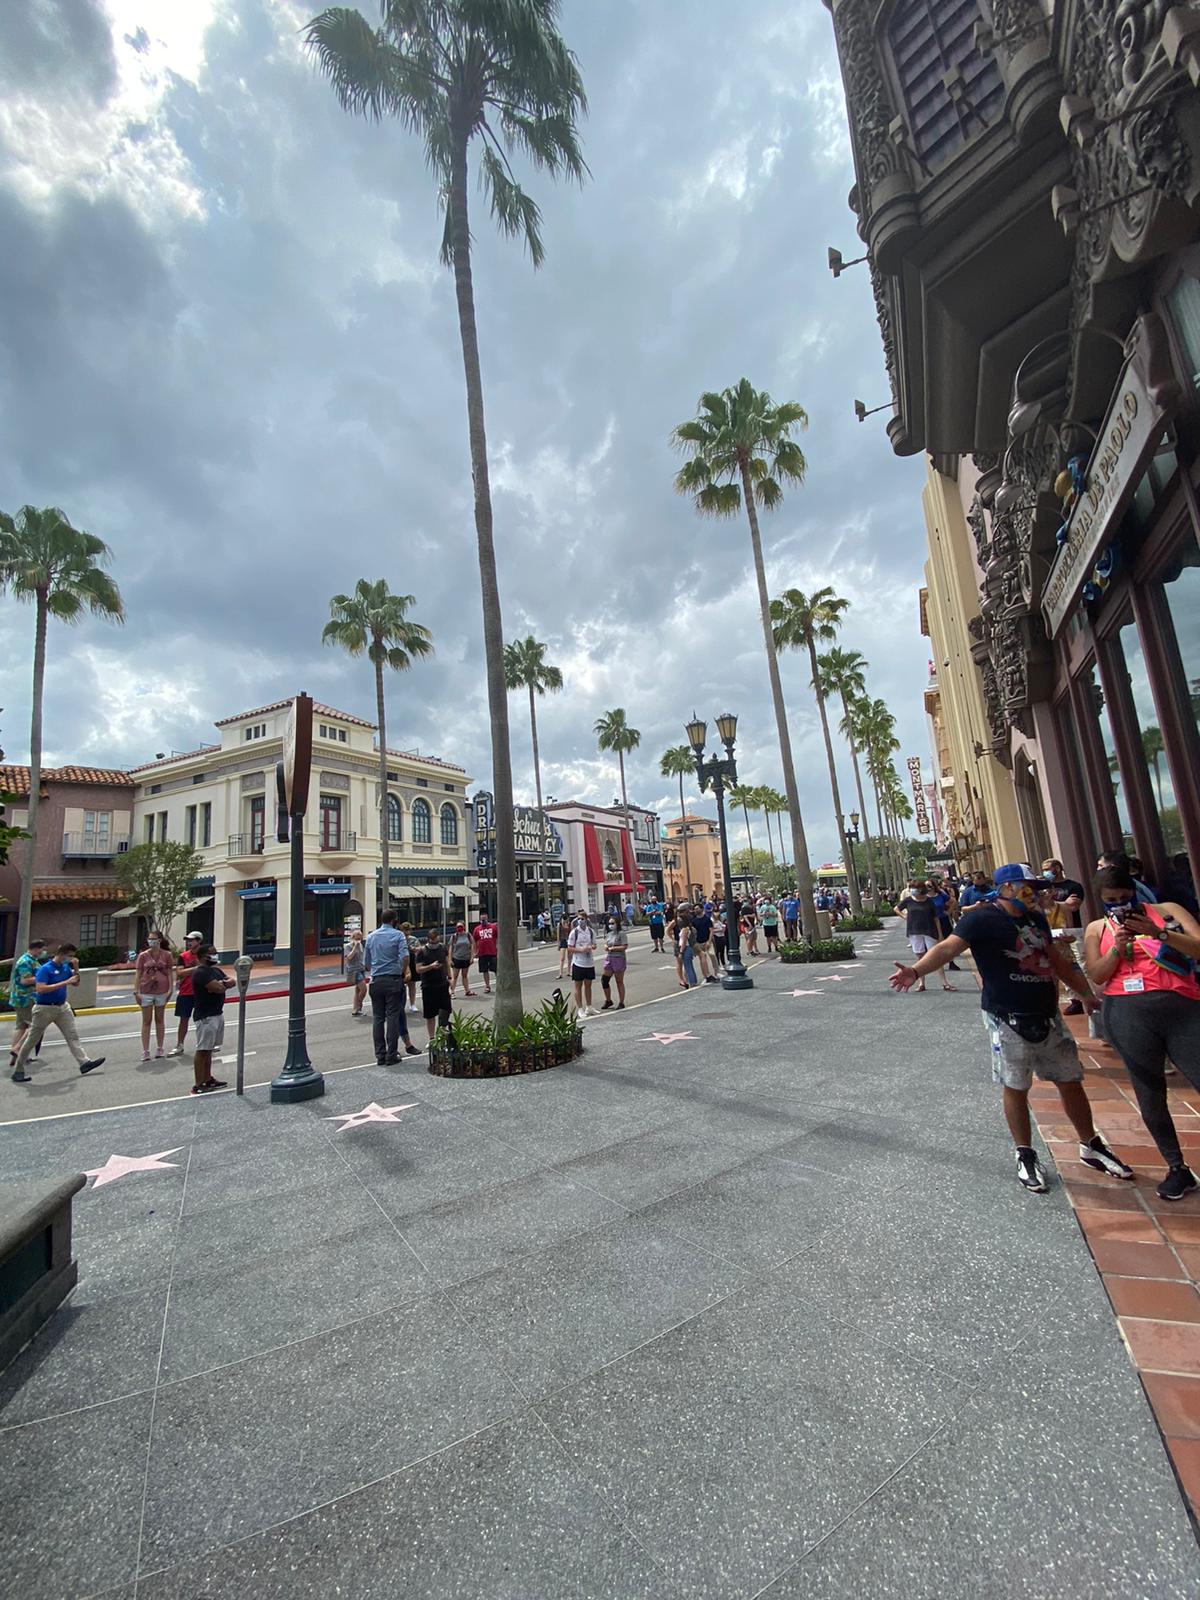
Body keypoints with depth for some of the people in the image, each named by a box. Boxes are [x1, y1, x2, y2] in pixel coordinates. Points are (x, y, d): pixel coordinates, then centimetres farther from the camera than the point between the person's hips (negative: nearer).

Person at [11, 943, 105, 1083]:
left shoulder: (66, 967, 4)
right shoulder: (45, 969, -17)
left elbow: (76, 983, 12)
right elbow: (40, 989, -28)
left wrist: (76, 968, -4)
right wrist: (65, 983, -29)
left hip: (62, 1007, 6)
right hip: (45, 1008, -6)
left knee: (73, 1035, 1)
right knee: (32, 1040, 6)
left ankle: (84, 1062, 0)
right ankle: (17, 1071, 19)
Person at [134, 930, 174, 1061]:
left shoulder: (167, 955, 0)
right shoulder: (143, 955, 0)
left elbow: (170, 973, 1)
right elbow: (137, 974, 0)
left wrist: (170, 989, -5)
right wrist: (136, 991, -6)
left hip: (161, 991, 0)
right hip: (146, 992, 0)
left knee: (160, 1020, 11)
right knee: (146, 1022, 4)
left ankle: (160, 1049, 20)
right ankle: (145, 1051, 9)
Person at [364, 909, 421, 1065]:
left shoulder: (370, 937, 10)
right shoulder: (398, 935, -3)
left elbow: (366, 963, 13)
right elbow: (405, 957, -16)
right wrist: (403, 972, 0)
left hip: (376, 981, 4)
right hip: (393, 980, -4)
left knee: (377, 1018, 8)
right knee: (393, 1017, 1)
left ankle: (380, 1055, 10)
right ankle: (391, 1056, 3)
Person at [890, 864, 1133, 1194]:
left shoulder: (1036, 919, 9)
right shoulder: (983, 918, -15)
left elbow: (1058, 962, 23)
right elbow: (948, 947, -29)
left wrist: (1089, 996, 28)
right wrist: (916, 971, -45)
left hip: (1047, 1016, 7)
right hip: (1008, 1021, -7)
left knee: (1071, 1081, 18)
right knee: (1016, 1089, 6)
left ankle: (1091, 1147, 39)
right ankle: (1026, 1157, 24)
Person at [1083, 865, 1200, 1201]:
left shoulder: (1167, 910, 9)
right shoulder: (1097, 929, 12)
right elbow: (1096, 976, 3)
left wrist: (1159, 933, -15)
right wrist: (1116, 949, -10)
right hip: (1128, 1015, 1)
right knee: (1150, 1097, 8)